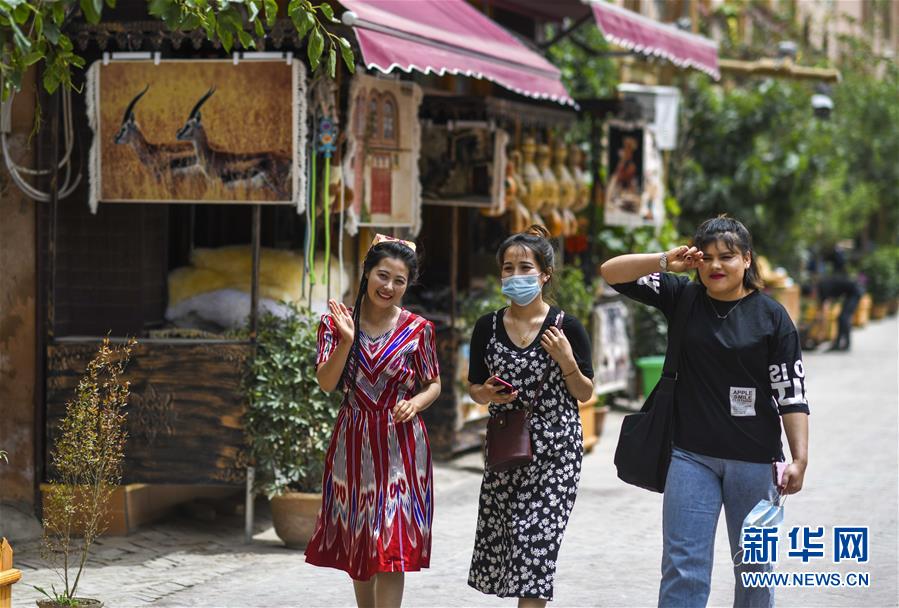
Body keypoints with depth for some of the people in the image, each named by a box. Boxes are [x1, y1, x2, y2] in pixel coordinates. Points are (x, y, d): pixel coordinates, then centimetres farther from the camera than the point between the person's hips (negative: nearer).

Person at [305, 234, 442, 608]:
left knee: (391, 549, -8)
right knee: (358, 545, 11)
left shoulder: (417, 329, -2)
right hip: (353, 443, 2)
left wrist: (415, 403, -13)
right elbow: (326, 383, -10)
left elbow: (433, 384, 8)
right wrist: (346, 341, -23)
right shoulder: (337, 322, -1)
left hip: (400, 445, -2)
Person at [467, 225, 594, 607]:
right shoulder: (487, 327, 3)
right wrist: (487, 393, -10)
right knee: (500, 536, 5)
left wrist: (567, 361, -17)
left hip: (554, 449, -4)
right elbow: (474, 388, 12)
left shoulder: (566, 327, -6)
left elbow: (585, 393, 0)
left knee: (536, 538, -11)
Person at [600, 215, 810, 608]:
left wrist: (799, 459, -10)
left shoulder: (771, 316, -3)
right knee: (683, 567, -2)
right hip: (691, 455, 1)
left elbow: (791, 393, -4)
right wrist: (665, 262, -15)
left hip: (754, 459, -1)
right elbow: (612, 273, -1)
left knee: (754, 564, 12)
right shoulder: (682, 298, 3)